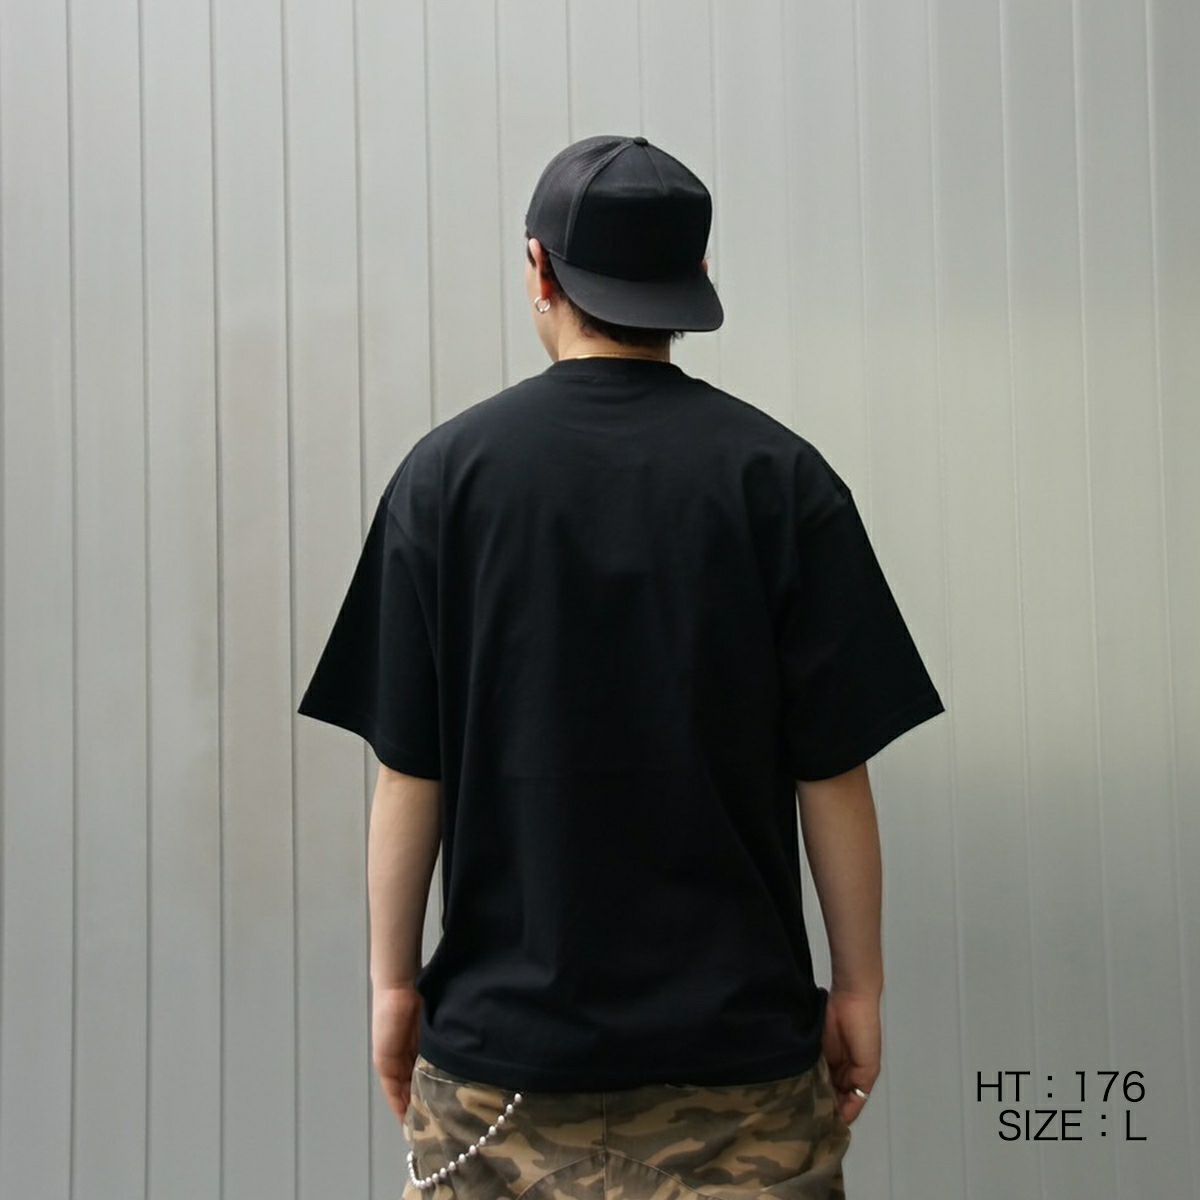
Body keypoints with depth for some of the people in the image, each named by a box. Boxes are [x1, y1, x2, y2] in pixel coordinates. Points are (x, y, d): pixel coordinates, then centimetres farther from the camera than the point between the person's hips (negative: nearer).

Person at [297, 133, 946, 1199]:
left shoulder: (448, 471, -4)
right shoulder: (779, 475, -5)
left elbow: (410, 770, -4)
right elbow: (832, 770, -5)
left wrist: (394, 980, 6)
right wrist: (859, 985, 5)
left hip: (502, 1031, 1)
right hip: (736, 1032, 0)